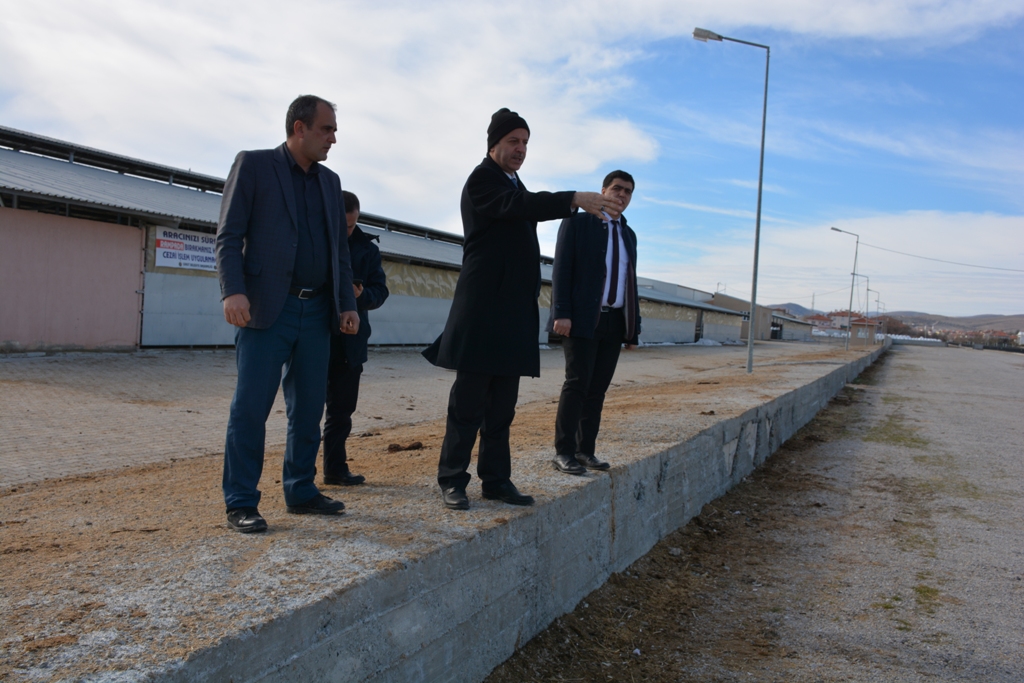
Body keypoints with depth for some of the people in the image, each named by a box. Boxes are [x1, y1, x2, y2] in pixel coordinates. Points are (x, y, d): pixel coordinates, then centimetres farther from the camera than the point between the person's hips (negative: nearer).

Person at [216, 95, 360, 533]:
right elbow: (229, 235, -5)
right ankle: (241, 504, 5)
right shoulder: (253, 165, 2)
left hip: (317, 312, 6)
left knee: (309, 409, 9)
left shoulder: (330, 181, 17)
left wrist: (347, 304, 8)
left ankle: (300, 492, 21)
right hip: (267, 309, -5)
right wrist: (233, 291, -18)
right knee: (250, 407, -4)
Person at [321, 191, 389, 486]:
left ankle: (335, 468, 21)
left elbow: (380, 290, 5)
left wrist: (361, 295, -16)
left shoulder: (367, 249, 10)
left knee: (342, 407, 11)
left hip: (351, 341, 4)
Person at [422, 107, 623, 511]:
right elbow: (518, 205, -25)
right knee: (469, 399, -4)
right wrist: (576, 200, -35)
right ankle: (452, 480, 5)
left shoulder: (515, 183, 22)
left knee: (502, 403, 9)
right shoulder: (482, 179, -6)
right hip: (484, 307, -8)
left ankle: (496, 479, 15)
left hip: (514, 311, 8)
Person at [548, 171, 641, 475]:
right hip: (582, 320, -5)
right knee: (578, 384, -8)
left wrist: (634, 327, 10)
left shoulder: (628, 234, 18)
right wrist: (561, 313, -18)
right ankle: (564, 452, 0)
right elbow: (562, 269, -6)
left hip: (615, 322, 5)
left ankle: (585, 450, 12)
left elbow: (629, 282, 18)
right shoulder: (577, 222, 2)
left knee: (598, 388, 5)